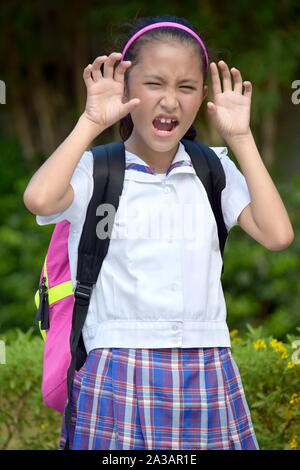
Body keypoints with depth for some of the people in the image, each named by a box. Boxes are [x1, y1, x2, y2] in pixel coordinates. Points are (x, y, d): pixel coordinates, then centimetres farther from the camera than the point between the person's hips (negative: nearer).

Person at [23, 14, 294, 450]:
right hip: (116, 378, -3)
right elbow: (39, 198, -23)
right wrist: (92, 121, -10)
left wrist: (240, 138, 0)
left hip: (206, 379, 3)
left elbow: (277, 234, -5)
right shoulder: (95, 170, -1)